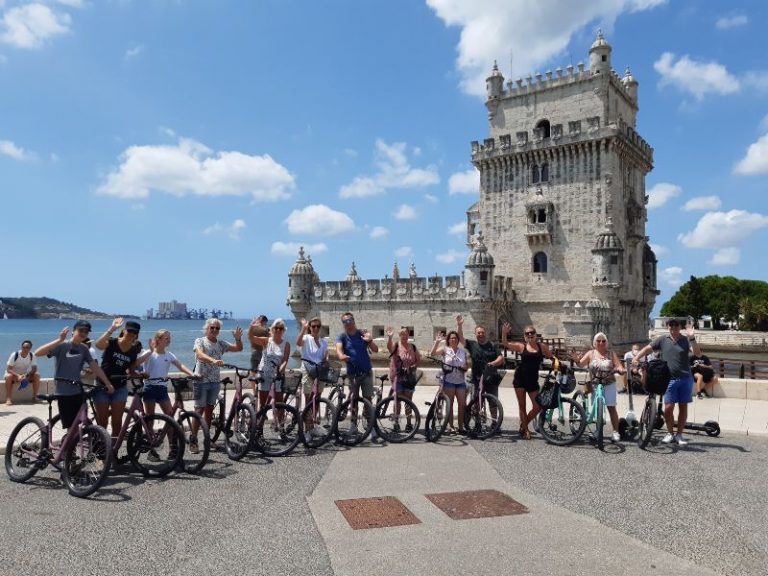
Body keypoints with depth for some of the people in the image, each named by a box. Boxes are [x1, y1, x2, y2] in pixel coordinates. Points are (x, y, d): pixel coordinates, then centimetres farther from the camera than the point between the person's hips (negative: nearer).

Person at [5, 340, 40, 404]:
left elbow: (34, 369, -13)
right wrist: (18, 376, -40)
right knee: (9, 377, -36)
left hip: (25, 374, 3)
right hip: (14, 374, -2)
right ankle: (8, 399, -31)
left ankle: (34, 396, -12)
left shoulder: (32, 355, -13)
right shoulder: (15, 355, -21)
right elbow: (8, 369, -23)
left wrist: (27, 375, -32)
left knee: (36, 375, -24)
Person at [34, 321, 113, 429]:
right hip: (63, 393, -5)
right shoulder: (62, 345, -11)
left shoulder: (83, 348, 6)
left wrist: (108, 383, 1)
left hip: (78, 392, 5)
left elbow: (95, 367, 6)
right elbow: (37, 353, -23)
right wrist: (59, 340, -31)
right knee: (71, 427, -1)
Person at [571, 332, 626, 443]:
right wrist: (576, 360, -26)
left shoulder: (611, 353, 6)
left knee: (611, 408, -3)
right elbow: (581, 364, -4)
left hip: (609, 385, -1)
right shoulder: (590, 353, 4)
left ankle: (616, 432, 3)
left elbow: (618, 365, 0)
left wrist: (621, 370, -24)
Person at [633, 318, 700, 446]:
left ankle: (679, 434, 17)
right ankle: (670, 434, 13)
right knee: (668, 408, -3)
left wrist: (692, 338, -24)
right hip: (670, 379, 0)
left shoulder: (686, 340, 1)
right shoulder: (662, 340, 3)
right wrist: (636, 358, -14)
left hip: (685, 378, 0)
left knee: (683, 407, 7)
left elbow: (698, 354, -11)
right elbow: (648, 349, 2)